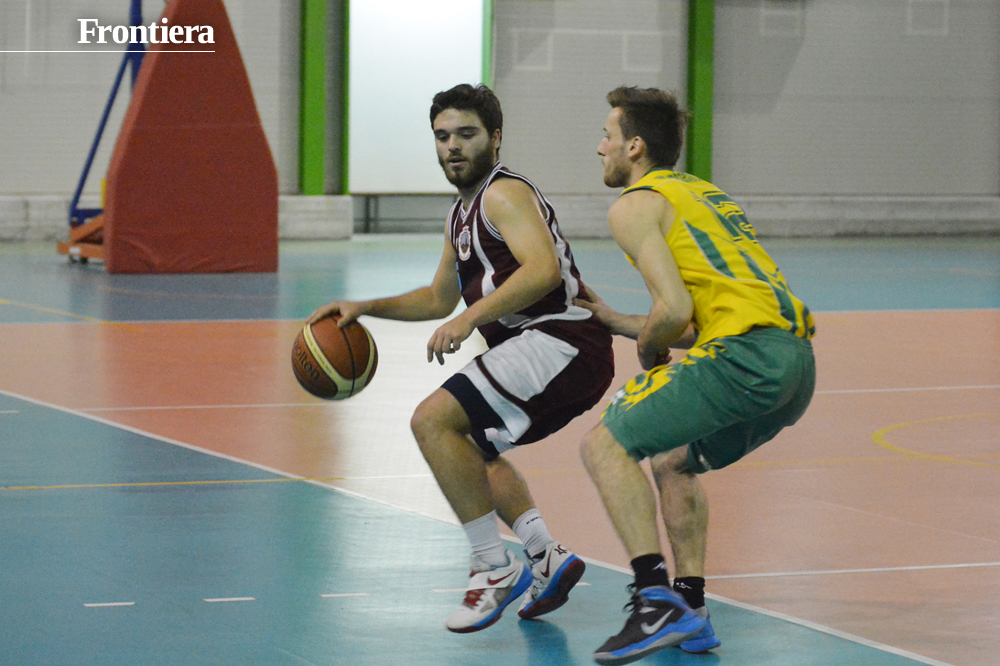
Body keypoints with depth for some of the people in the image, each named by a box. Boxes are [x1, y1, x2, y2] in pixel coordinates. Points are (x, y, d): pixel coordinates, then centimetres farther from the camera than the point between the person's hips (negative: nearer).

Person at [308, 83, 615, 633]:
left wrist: (471, 318, -33)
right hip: (555, 354, 11)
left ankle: (494, 567, -17)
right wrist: (363, 308, 24)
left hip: (562, 343, -11)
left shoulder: (505, 194, -10)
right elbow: (439, 298, 34)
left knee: (433, 420, -20)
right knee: (471, 448, 30)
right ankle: (546, 558, 16)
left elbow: (543, 269, -28)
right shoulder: (463, 214, 21)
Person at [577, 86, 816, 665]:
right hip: (798, 359, 9)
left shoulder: (636, 205, 3)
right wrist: (617, 322, 37)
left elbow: (676, 309, -10)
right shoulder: (705, 194, 30)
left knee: (605, 446, -3)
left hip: (747, 354, -9)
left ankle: (657, 599, -15)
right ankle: (691, 610, 19)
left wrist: (647, 349, 10)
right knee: (673, 463, 26)